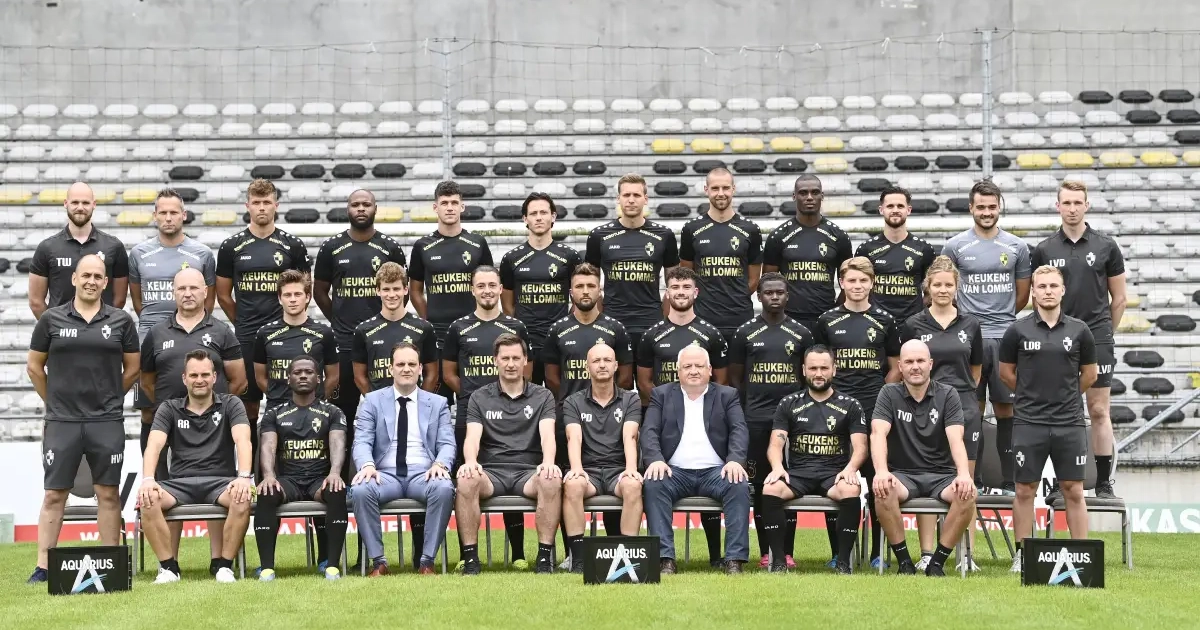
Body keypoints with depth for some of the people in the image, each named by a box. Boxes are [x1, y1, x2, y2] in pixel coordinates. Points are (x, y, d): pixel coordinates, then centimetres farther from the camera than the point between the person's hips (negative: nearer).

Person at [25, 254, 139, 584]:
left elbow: (132, 368, 12)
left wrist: (107, 399, 12)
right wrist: (56, 400, 12)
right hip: (61, 422, 0)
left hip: (107, 423, 0)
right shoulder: (51, 319, 3)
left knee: (108, 493, 4)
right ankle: (42, 567, 5)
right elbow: (34, 366, 11)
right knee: (54, 494, 1)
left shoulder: (121, 321, 4)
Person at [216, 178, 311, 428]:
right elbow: (223, 296, 10)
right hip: (246, 339, 1)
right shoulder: (232, 247, 3)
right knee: (248, 403, 5)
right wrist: (244, 323, 10)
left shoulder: (293, 246, 2)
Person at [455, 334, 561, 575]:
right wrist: (470, 461, -26)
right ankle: (470, 556, -25)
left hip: (528, 472, 0)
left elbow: (547, 434, -4)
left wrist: (548, 462, -27)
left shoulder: (542, 396, 12)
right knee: (466, 480, -34)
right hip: (491, 471, 0)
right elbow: (472, 437, -2)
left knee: (552, 480, -35)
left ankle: (545, 555, -25)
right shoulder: (480, 398, 12)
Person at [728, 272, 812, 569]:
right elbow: (735, 378, 10)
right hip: (755, 421, 0)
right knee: (760, 485, 1)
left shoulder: (801, 334, 7)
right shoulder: (745, 333, 6)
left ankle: (787, 552, 4)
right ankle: (765, 551, 8)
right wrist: (743, 412, 3)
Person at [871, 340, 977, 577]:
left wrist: (964, 474, -31)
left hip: (941, 475, 1)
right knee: (883, 491, -34)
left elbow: (955, 438, -12)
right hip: (903, 475, -1)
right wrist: (881, 472, -33)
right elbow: (878, 433, -14)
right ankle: (904, 562, -18)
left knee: (967, 493, -31)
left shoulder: (947, 395, 2)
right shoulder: (889, 394, 2)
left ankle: (937, 563, -17)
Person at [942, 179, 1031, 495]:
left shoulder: (1017, 247, 7)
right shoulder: (955, 246, 3)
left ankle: (1009, 480, 6)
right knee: (972, 409, 2)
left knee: (1005, 407, 2)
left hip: (1006, 337, 1)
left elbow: (1022, 295, 15)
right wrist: (964, 318, 11)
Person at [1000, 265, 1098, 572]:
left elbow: (1089, 375, 14)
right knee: (1025, 491, 4)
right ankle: (1021, 556, 12)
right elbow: (1006, 372, 12)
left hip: (1070, 423, 1)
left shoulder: (1079, 330, 3)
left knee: (1074, 491, 3)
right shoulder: (1018, 331, 0)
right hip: (1029, 423, 0)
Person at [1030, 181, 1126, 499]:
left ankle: (1104, 482, 3)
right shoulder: (1044, 250, 5)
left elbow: (1119, 298, 9)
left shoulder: (1106, 247, 2)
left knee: (1099, 411, -2)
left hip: (1097, 341, -1)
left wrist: (1103, 331, 10)